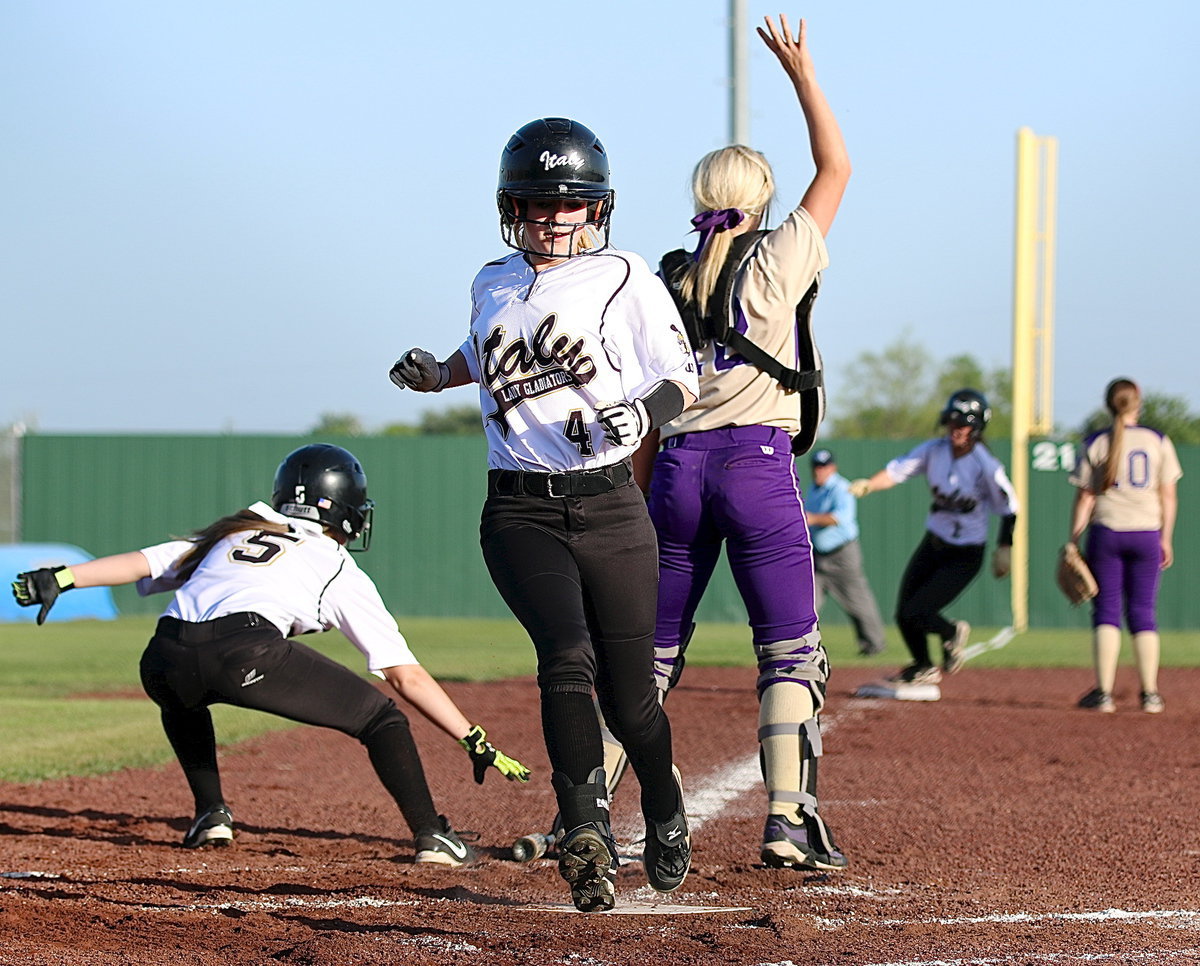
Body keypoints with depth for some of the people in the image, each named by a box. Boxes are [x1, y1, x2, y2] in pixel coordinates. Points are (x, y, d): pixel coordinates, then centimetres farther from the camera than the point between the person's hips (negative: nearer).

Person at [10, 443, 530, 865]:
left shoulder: (233, 536, 37)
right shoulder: (340, 572, 26)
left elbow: (145, 561, 23)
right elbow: (407, 677, 21)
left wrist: (61, 578, 18)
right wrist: (476, 742, 23)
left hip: (165, 658, 4)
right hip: (247, 652, -4)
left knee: (183, 698, 40)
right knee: (379, 716, 11)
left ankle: (210, 813, 28)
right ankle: (430, 836, -1)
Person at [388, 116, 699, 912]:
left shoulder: (623, 278, -1)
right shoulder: (493, 286, 12)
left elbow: (682, 380, -2)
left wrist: (642, 412, -22)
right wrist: (438, 374, 17)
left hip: (609, 508, -2)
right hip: (519, 511, 2)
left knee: (630, 696, 3)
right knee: (567, 655, -23)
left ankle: (666, 817, 32)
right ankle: (588, 836, -29)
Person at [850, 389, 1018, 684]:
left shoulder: (987, 467, -20)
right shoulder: (935, 450, -6)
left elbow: (1009, 508, -9)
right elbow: (898, 469, -16)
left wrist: (1004, 549, -6)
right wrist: (868, 485, -33)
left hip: (965, 555, -5)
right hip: (933, 544, 5)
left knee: (914, 614, -12)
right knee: (903, 615, 5)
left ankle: (952, 632, 21)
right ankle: (924, 668, 32)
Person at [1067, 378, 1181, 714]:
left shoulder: (1094, 444, -2)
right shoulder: (1159, 442, 3)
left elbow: (1085, 498, -2)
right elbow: (1168, 496, 3)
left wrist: (1073, 541, 3)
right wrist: (1165, 538, 11)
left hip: (1106, 532, -1)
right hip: (1146, 534, 1)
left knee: (1106, 611, 1)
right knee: (1143, 613, 7)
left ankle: (1104, 692, -7)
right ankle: (1150, 694, 3)